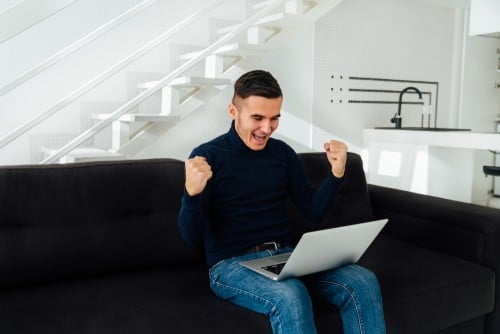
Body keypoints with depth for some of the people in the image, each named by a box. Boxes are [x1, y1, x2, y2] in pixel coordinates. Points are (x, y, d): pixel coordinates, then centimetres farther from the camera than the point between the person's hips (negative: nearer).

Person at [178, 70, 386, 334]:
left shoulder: (283, 152, 8)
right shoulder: (207, 156, -7)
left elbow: (312, 211, 10)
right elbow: (192, 236, -10)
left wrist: (336, 174, -5)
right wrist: (192, 193, -29)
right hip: (231, 265, -4)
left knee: (363, 282, -20)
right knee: (290, 296, -37)